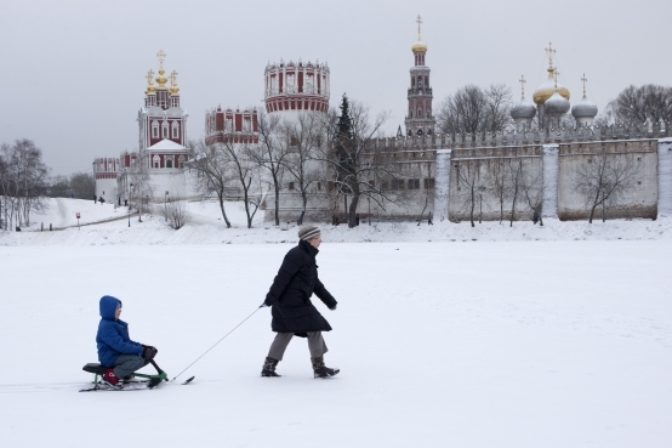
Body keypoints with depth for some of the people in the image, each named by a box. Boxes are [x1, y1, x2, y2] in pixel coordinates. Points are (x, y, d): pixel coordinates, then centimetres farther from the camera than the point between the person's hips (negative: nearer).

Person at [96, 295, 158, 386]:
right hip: (110, 357, -9)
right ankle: (112, 375, -18)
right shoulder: (106, 326, -20)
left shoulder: (115, 323, 12)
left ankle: (126, 372, 6)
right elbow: (120, 346, -27)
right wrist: (141, 350, -26)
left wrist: (142, 347, -1)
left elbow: (126, 341, 15)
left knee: (148, 355, 2)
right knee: (139, 359, -29)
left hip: (120, 354, 10)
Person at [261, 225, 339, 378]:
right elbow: (282, 277, -22)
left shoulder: (307, 256, 17)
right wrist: (272, 296, -26)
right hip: (293, 301, -10)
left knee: (285, 332, 13)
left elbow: (315, 282, 24)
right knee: (314, 328, -4)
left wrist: (329, 300, 25)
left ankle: (268, 367, 17)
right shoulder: (297, 255, -15)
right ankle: (319, 368, 2)